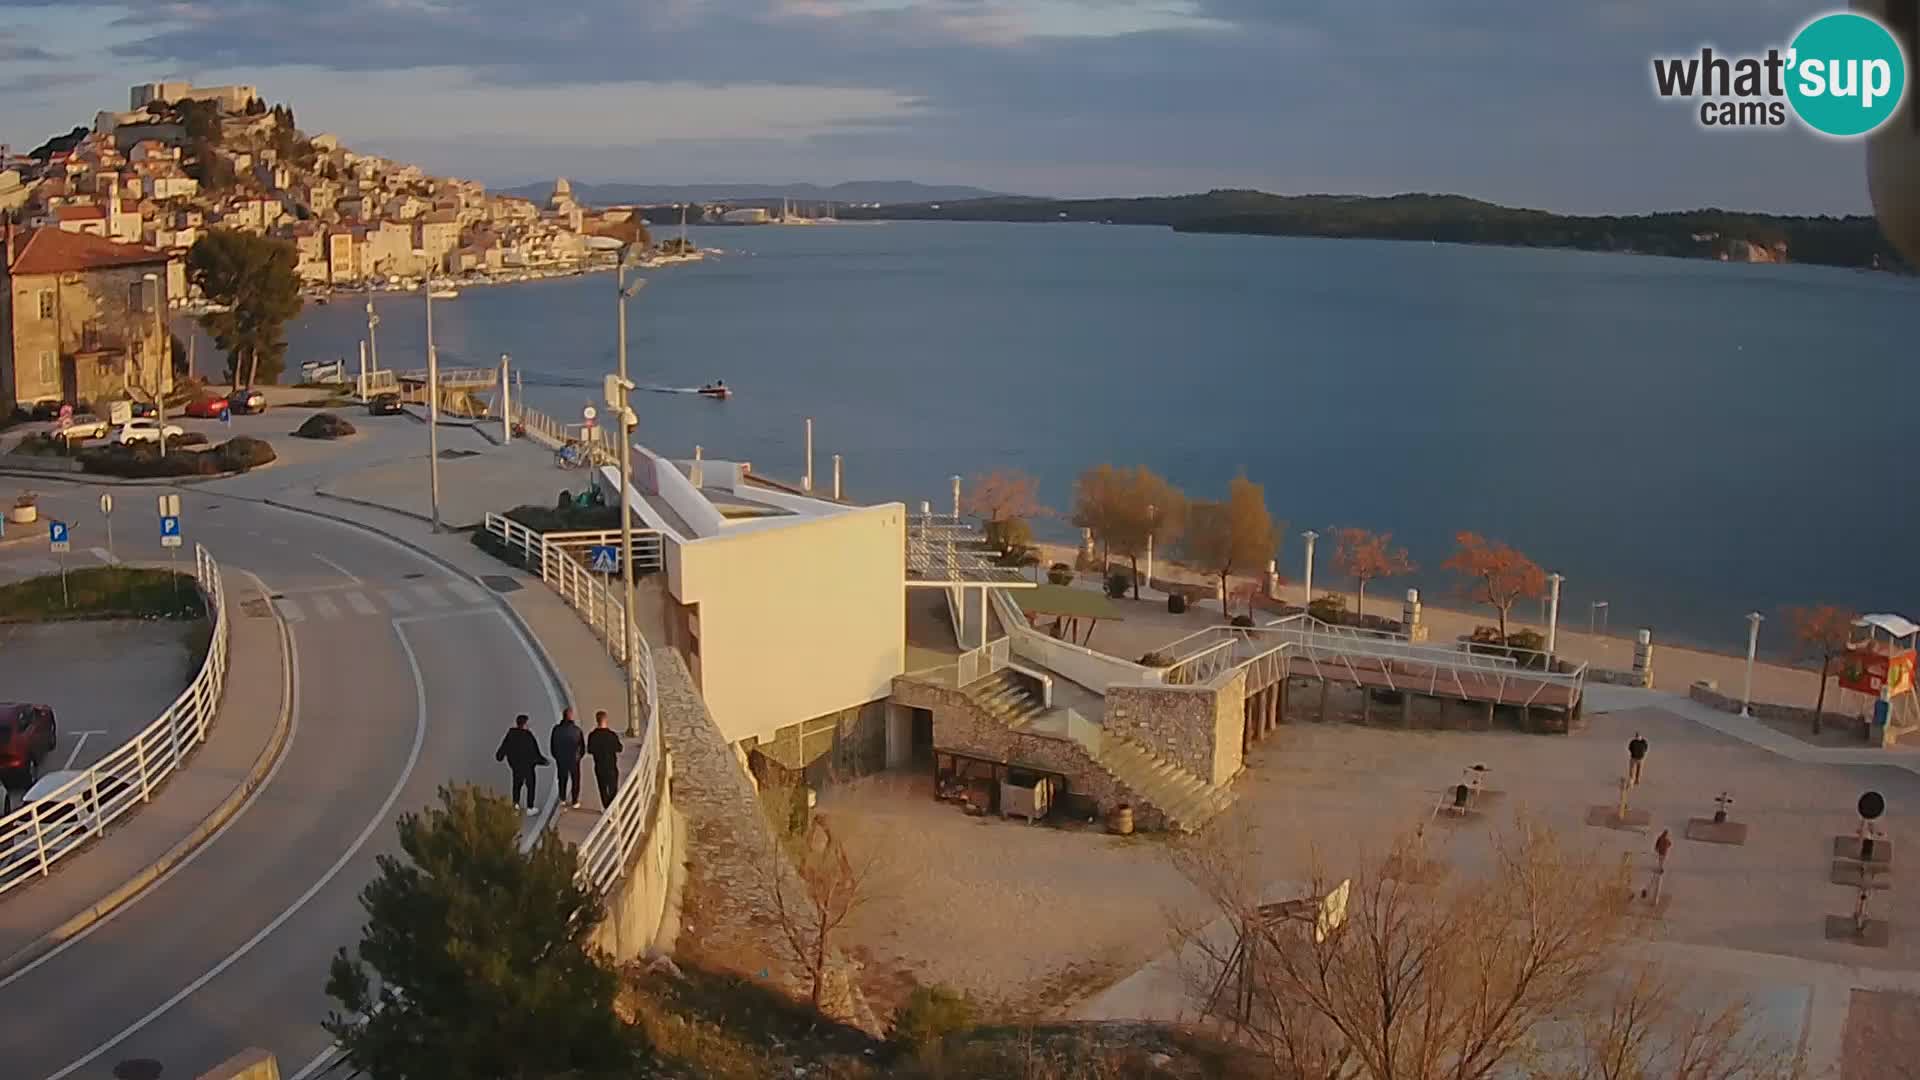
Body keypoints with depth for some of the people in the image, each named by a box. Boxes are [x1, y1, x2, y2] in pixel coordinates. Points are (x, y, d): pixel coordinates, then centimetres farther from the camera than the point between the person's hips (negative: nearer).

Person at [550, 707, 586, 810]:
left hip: (560, 759, 2)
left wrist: (556, 756, 12)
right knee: (575, 780, 10)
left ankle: (563, 799, 27)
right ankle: (575, 802, 10)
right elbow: (582, 745, -8)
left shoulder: (557, 729, -11)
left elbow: (552, 744, -3)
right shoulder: (576, 729, -16)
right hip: (574, 759, -2)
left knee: (562, 779, 19)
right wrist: (579, 755, 10)